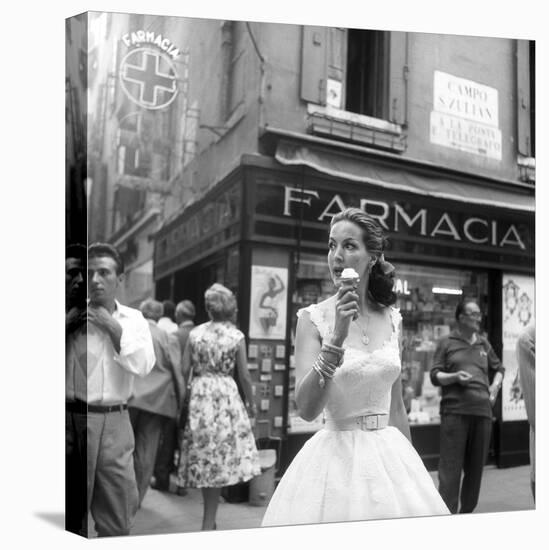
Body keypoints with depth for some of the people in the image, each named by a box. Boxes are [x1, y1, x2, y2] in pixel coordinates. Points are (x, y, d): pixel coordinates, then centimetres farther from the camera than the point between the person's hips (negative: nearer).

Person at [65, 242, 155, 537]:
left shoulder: (133, 318, 6)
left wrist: (112, 328, -10)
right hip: (78, 416, -3)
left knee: (121, 502, 12)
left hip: (116, 422, 3)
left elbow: (143, 366, -5)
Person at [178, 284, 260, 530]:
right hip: (226, 396, -2)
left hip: (199, 395, 2)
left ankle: (209, 517, 26)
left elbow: (184, 369, -1)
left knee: (204, 454, 13)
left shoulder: (195, 333, 1)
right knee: (221, 457, 5)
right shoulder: (237, 336, -4)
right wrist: (251, 403, 9)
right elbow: (244, 375, -3)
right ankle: (208, 523, 8)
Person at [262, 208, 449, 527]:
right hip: (337, 455, -4)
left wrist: (411, 466, 15)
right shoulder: (314, 318, -9)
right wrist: (336, 338, -27)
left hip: (391, 456, 4)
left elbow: (396, 407, 11)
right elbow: (307, 408, -19)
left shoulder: (391, 319, 3)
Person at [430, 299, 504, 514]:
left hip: (483, 411, 5)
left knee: (476, 467, 11)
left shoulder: (484, 344, 18)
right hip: (455, 411, -5)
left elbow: (498, 368, 30)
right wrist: (454, 377, -15)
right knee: (451, 468, -7)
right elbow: (434, 375, 2)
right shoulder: (446, 343, 5)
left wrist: (495, 386, 12)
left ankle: (467, 511, 24)